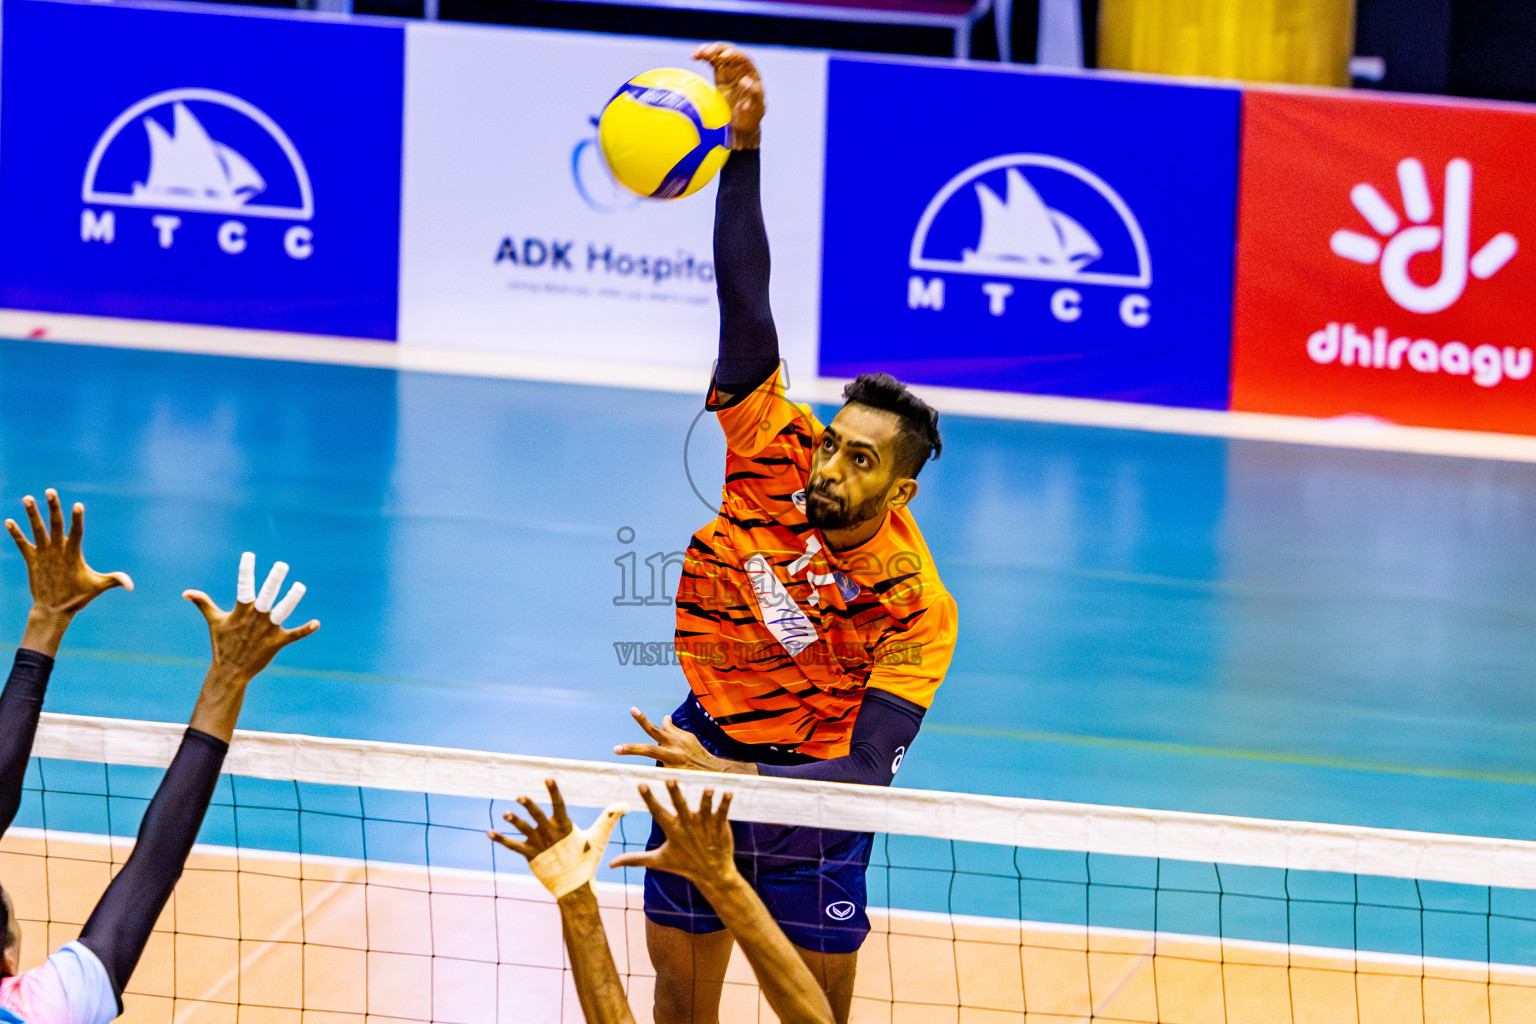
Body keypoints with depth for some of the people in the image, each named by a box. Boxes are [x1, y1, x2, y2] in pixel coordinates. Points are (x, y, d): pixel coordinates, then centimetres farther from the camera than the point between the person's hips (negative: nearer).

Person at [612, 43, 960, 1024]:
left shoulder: (917, 607, -23)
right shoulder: (778, 452, -16)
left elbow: (870, 770, -27)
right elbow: (745, 298, -23)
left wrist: (728, 776, -39)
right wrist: (745, 144, -33)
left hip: (811, 783, -3)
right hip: (706, 745, 3)